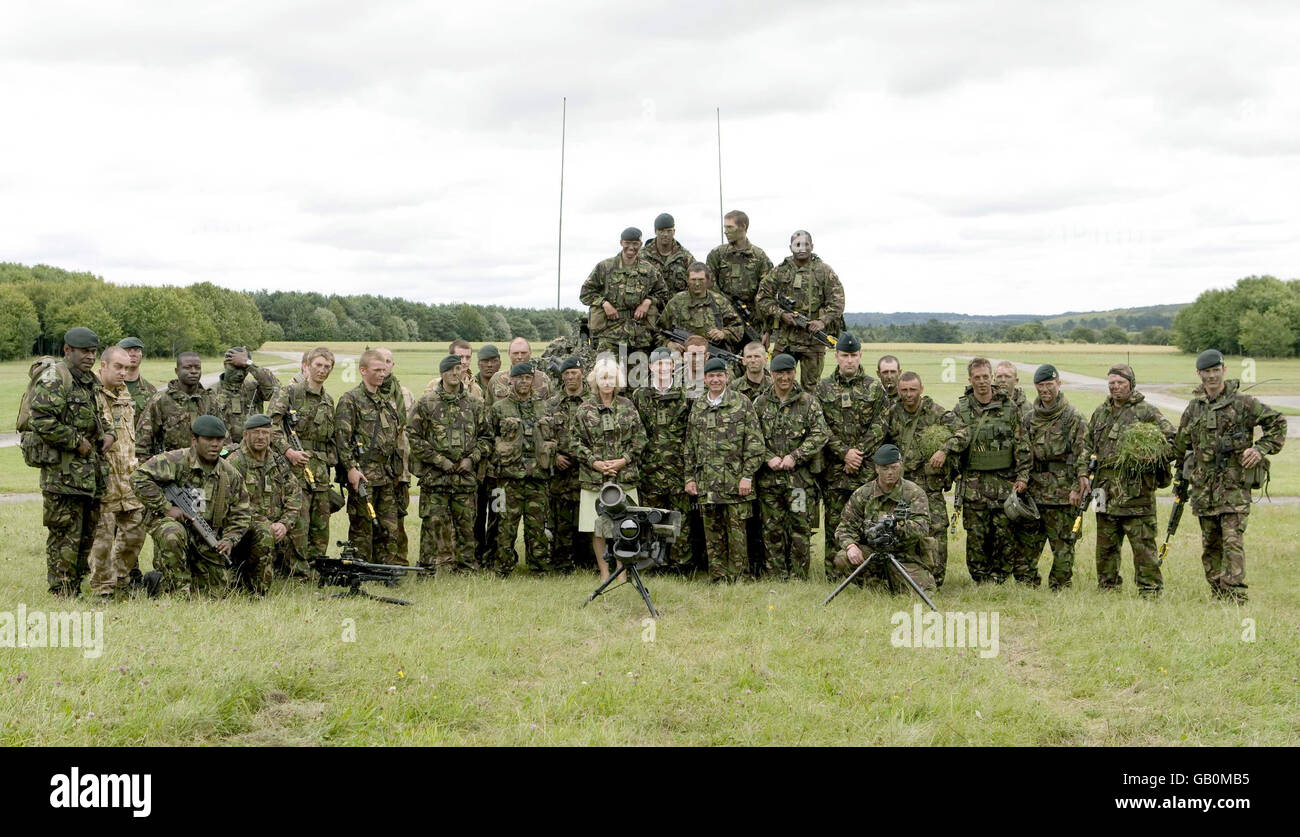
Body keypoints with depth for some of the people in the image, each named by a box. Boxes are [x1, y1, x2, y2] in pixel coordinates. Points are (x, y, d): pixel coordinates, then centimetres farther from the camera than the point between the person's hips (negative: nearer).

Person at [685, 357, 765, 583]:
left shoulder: (742, 403, 0)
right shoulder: (697, 407, 12)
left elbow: (755, 442, -4)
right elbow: (690, 445, 18)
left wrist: (747, 476, -10)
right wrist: (690, 476, 11)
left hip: (735, 481, -4)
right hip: (706, 483, 4)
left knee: (736, 533, -1)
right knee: (712, 535, 7)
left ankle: (736, 579, 6)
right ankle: (717, 579, 15)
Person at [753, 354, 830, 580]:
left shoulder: (808, 402, 3)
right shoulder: (760, 404, 9)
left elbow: (820, 434, -4)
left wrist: (795, 456, -13)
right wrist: (768, 458, -10)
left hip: (800, 477, -2)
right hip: (768, 477, 2)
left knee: (800, 527, -1)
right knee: (772, 529, 5)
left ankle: (798, 576, 7)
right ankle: (777, 576, 14)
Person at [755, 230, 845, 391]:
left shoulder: (824, 271, 2)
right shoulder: (779, 271, 6)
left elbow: (837, 301, -1)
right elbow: (763, 297, 6)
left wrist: (823, 321, -15)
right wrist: (781, 314, -8)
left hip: (813, 337, -1)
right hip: (784, 338, 1)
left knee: (810, 386, 4)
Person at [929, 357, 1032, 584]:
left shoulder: (1008, 406, 5)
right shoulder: (962, 408, 5)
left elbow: (1022, 444, 5)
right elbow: (961, 434, -14)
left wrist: (1022, 476, -2)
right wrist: (945, 450, -35)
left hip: (1005, 481, 0)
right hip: (974, 483, 0)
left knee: (1005, 534, -1)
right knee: (976, 536, 1)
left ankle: (997, 579, 9)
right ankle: (981, 582, 11)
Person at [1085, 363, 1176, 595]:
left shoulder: (1145, 412, -1)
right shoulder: (1100, 413, 17)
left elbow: (1173, 438, -4)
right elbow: (1088, 445, 26)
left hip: (1136, 491, -6)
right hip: (1107, 490, 6)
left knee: (1143, 543, -6)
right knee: (1106, 544, 11)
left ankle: (1150, 588, -2)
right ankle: (1107, 586, 21)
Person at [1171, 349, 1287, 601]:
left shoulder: (1243, 402, -3)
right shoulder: (1194, 407, 11)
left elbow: (1277, 422, 4)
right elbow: (1181, 444, 22)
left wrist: (1261, 449, -6)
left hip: (1234, 485, -5)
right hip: (1203, 486, 5)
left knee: (1232, 541, -14)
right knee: (1210, 543, 9)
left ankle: (1235, 595, -16)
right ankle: (1218, 593, 17)